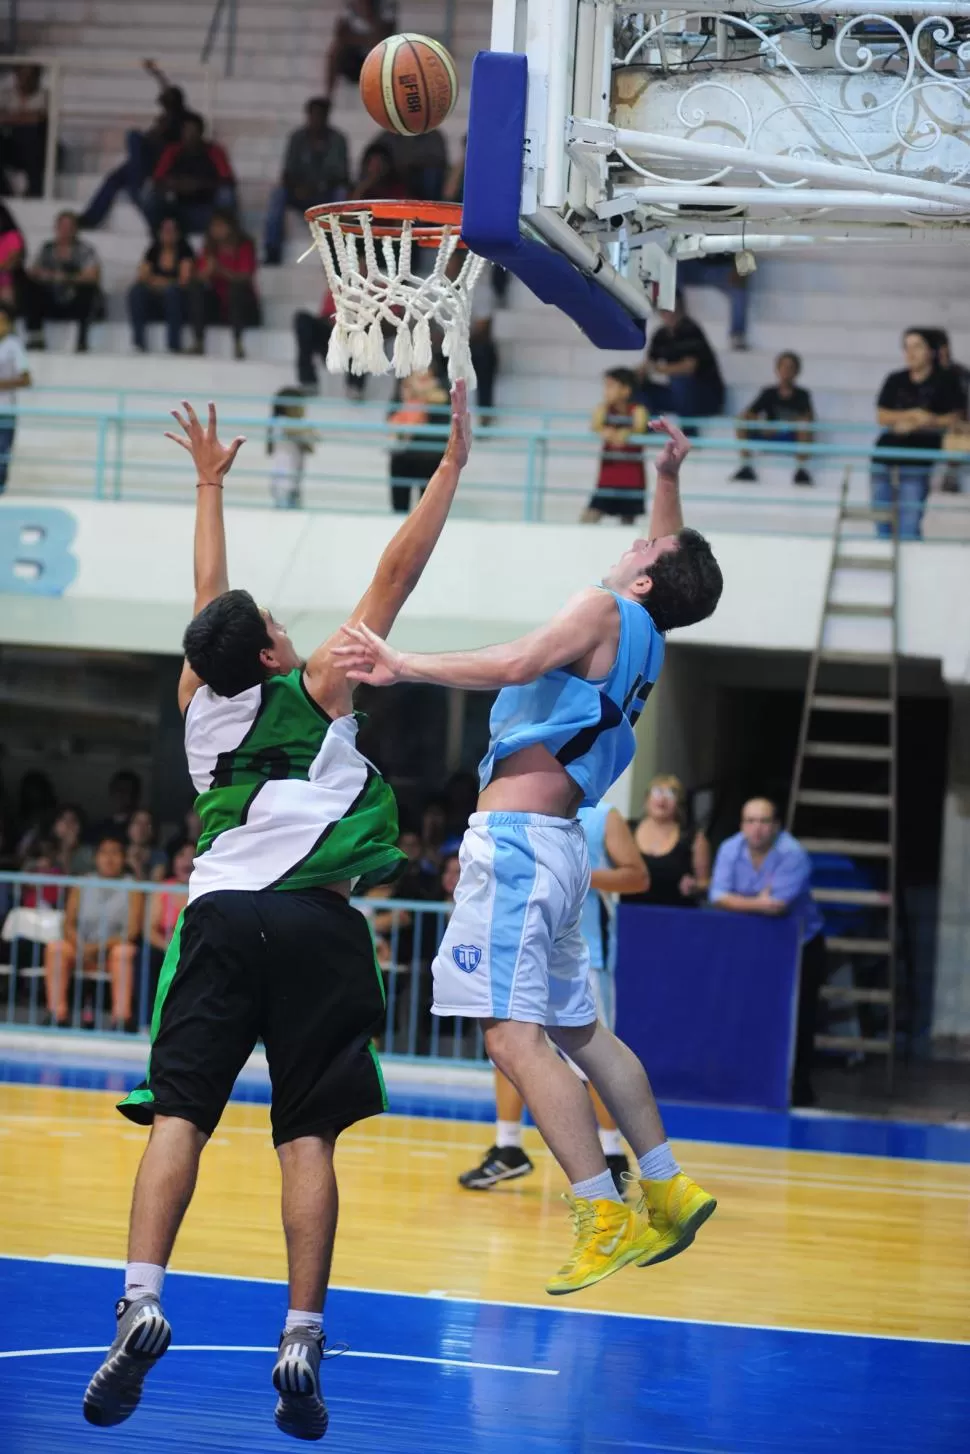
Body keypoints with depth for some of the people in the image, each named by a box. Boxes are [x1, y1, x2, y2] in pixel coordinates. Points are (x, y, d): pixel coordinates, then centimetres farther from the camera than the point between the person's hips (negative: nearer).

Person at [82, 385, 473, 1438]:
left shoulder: (199, 701, 14)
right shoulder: (318, 688, 5)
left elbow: (211, 597, 30)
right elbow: (397, 572, 6)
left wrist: (210, 485, 42)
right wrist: (452, 462, 13)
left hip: (219, 916, 2)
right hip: (314, 922, -2)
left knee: (178, 1115, -5)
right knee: (307, 1135, -1)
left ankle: (141, 1305, -25)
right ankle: (301, 1346, -7)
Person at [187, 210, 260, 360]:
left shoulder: (245, 246, -6)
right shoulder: (210, 248, 5)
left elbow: (245, 277, -19)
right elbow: (199, 277, -7)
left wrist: (221, 270, -35)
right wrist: (207, 272, -31)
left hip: (240, 303, -3)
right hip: (216, 304, 3)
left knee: (237, 286, -33)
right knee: (195, 287, -20)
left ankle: (237, 344, -38)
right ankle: (199, 342, -26)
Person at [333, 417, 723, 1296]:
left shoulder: (607, 613, -8)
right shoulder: (647, 642, 16)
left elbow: (517, 665, -25)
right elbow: (677, 562, 38)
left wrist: (406, 666, -26)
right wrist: (668, 476, 37)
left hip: (518, 838, -10)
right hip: (554, 844, 10)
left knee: (514, 1037, -14)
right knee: (577, 1030, 19)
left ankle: (607, 1217, -18)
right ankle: (667, 1192, 25)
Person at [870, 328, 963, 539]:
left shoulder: (945, 382, 1)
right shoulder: (894, 381, 10)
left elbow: (953, 419, -4)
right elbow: (882, 417, 3)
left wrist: (913, 425, -13)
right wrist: (912, 414, -14)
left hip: (918, 459, -4)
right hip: (885, 455, 4)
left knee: (908, 527, -12)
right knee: (882, 522, 8)